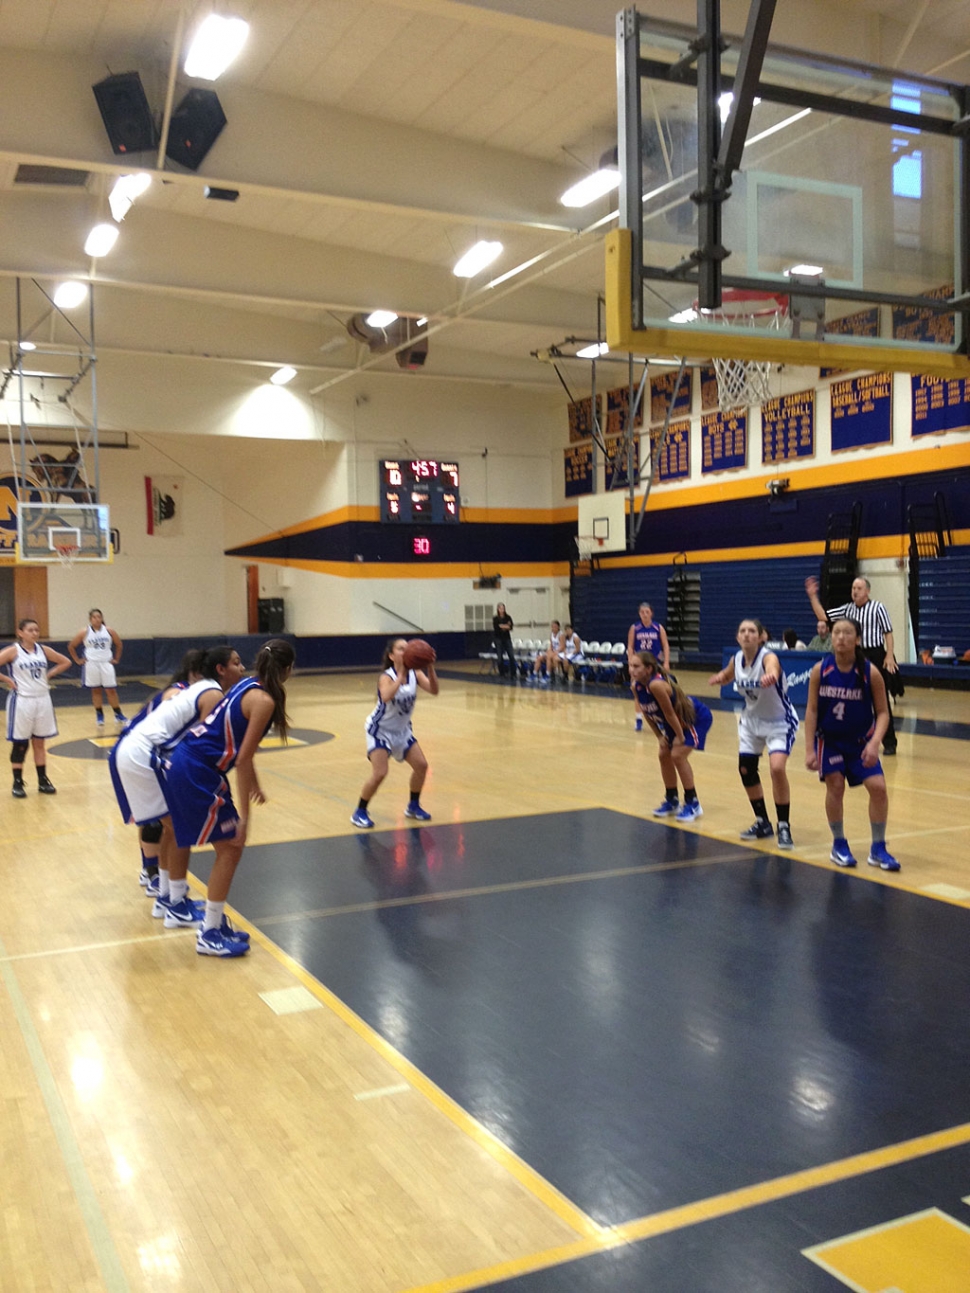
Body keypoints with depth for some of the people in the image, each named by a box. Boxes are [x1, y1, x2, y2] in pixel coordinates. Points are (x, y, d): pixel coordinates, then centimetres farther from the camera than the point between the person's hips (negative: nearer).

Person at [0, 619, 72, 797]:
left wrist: (49, 675, 5)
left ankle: (43, 781, 20)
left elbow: (66, 662, 15)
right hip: (21, 701, -4)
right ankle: (18, 783, 13)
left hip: (42, 700, 4)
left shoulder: (43, 650, 5)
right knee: (20, 744, 3)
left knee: (39, 742, 12)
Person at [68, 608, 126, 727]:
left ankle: (118, 714, 9)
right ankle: (99, 716, 14)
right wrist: (77, 660, 2)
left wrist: (116, 659, 10)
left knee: (111, 690, 2)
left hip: (106, 664, 1)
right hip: (91, 664, -1)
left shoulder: (109, 631, 0)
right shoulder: (85, 632, -4)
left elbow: (119, 644, 13)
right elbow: (71, 646, 4)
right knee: (96, 690, 6)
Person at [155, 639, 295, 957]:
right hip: (197, 772, -9)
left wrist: (253, 783, 36)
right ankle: (209, 935, 9)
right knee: (230, 849, 2)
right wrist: (244, 815, -13)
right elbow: (243, 760, -17)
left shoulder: (247, 685, 12)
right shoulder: (265, 701, -14)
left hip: (183, 762, 9)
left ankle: (215, 920, 26)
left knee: (229, 846, 17)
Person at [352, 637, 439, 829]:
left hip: (402, 730, 6)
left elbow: (434, 691, -26)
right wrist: (401, 675, -49)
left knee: (421, 766, 2)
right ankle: (359, 812, 2)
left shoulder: (415, 674, -10)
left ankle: (413, 806, 23)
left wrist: (430, 668, -38)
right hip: (380, 729, -6)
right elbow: (386, 697, -47)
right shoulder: (387, 677, -25)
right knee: (379, 773, -17)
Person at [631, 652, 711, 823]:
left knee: (678, 755, -15)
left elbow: (670, 713, -28)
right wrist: (659, 736, 0)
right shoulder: (636, 687, -11)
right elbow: (646, 714, 2)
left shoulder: (656, 685, -37)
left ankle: (693, 804, -1)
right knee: (664, 755, 7)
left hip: (697, 718, -9)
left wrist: (680, 737, -18)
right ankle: (672, 801, 21)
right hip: (679, 720, 9)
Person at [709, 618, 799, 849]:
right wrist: (718, 679, -10)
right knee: (746, 770, 8)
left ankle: (784, 827, -5)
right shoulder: (736, 660, -9)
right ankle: (763, 823, 29)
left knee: (777, 768, -24)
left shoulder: (768, 657, -28)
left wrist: (770, 676, -78)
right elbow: (726, 676, 14)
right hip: (752, 720, 7)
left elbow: (773, 670, -54)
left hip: (780, 722, -6)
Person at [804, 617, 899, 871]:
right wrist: (809, 749, -11)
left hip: (860, 741, 0)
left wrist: (874, 743, -25)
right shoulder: (820, 670, -14)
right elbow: (812, 710, -8)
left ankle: (878, 849, 9)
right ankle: (839, 845, 14)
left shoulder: (870, 672, -16)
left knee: (878, 787, -9)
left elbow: (883, 712, -10)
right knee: (835, 785, -8)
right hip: (829, 739, 0)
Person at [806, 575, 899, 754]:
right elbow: (823, 616, 6)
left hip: (875, 656, -5)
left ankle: (889, 743, 5)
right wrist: (813, 596, -3)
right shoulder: (847, 609, 9)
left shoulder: (878, 608, -5)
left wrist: (890, 656, -13)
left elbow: (888, 633, -5)